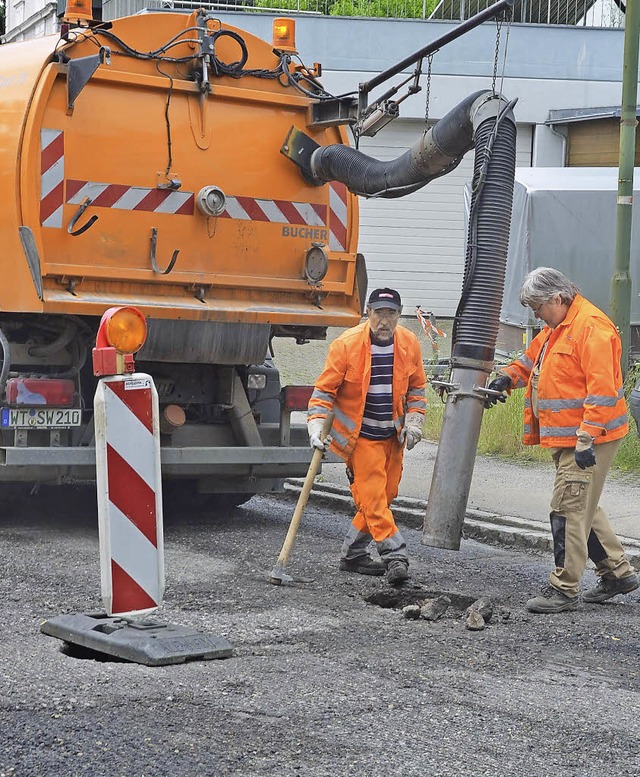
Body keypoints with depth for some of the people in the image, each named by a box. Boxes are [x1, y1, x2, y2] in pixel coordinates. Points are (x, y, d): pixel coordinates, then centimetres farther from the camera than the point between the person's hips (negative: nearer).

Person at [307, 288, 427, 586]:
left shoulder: (409, 343, -2)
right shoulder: (346, 344, -16)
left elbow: (416, 388, 13)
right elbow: (324, 390, -10)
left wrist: (413, 422, 1)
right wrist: (317, 427, -20)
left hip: (392, 435, 5)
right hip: (359, 435, -5)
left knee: (385, 494, 10)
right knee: (372, 496, -13)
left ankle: (352, 554, 23)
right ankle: (395, 556, -11)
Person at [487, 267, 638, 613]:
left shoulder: (591, 326, -18)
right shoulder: (557, 328, 15)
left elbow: (602, 388, -23)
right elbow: (531, 358, 31)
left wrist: (587, 438, -25)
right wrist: (507, 377, 10)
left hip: (588, 439, -10)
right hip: (567, 437, 10)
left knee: (568, 509, -8)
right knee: (582, 506, 17)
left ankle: (564, 590, -3)